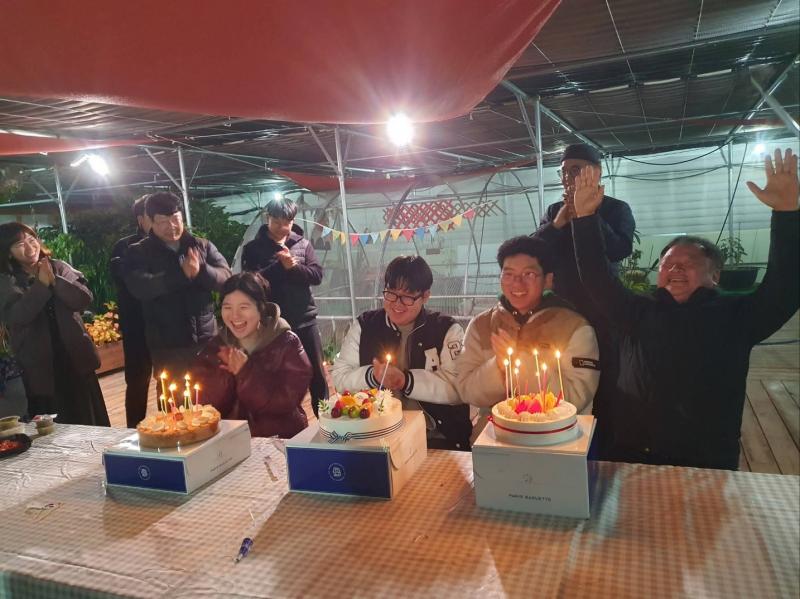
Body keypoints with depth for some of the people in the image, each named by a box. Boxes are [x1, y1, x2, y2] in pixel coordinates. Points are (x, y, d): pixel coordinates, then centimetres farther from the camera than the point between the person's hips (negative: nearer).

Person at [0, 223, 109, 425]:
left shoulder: (58, 267, 3)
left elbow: (85, 299, -7)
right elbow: (18, 316, -18)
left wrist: (54, 280, -16)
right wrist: (41, 284, -16)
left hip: (76, 358, 2)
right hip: (41, 366, -1)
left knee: (89, 421, 12)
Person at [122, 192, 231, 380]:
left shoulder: (202, 246, 6)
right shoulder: (138, 253, 0)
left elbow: (226, 277, -5)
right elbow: (139, 287, -18)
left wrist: (201, 271, -24)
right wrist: (182, 274, -25)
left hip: (207, 338, 2)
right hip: (167, 345, -2)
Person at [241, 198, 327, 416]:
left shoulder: (303, 245, 6)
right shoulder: (253, 248, 1)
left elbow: (317, 275, -3)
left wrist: (293, 266, -18)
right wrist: (280, 265, -18)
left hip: (304, 319, 2)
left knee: (316, 372, 9)